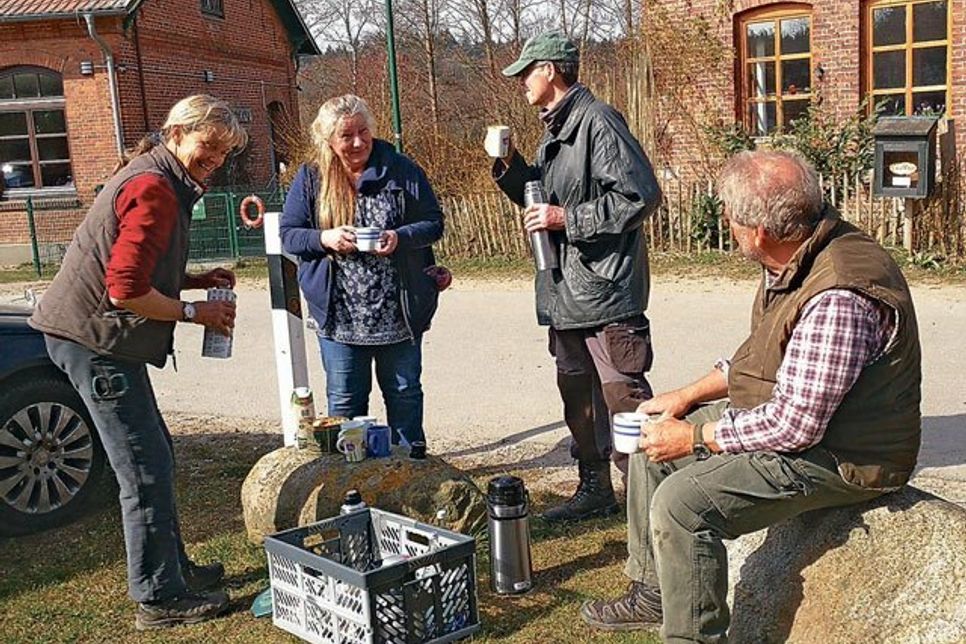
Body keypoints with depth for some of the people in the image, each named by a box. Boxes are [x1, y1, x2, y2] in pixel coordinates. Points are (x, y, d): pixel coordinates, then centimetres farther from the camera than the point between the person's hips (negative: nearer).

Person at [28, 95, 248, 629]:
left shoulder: (153, 180, 17)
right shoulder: (153, 189, -17)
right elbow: (126, 291, -23)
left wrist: (196, 280, 9)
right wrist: (194, 312, -12)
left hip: (100, 339, 11)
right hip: (97, 341, -11)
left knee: (153, 458, 18)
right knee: (145, 471, -5)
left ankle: (172, 566, 31)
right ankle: (160, 598, 5)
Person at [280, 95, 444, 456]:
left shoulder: (401, 170, 0)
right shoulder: (310, 179, 2)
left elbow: (434, 223, 1)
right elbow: (288, 234, 3)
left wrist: (401, 237, -19)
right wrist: (324, 239, -16)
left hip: (399, 312, 0)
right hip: (339, 314, 0)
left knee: (404, 392, 12)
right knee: (344, 399, 9)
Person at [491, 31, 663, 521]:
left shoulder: (597, 121, -13)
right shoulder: (554, 129, 17)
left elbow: (640, 196, -20)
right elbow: (539, 196, 25)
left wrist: (567, 218, -19)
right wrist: (509, 165, 7)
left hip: (607, 292, -10)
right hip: (565, 292, 10)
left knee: (622, 396, -9)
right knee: (577, 395, 16)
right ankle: (594, 490, 29)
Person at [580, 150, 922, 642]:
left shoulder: (837, 299, -32)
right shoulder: (795, 256, 0)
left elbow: (794, 425, -29)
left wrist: (694, 438, -17)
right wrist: (688, 396, 9)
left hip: (842, 455, -10)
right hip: (787, 412, 10)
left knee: (682, 503, -25)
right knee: (653, 443, 14)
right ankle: (652, 593, 24)